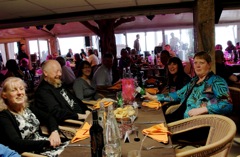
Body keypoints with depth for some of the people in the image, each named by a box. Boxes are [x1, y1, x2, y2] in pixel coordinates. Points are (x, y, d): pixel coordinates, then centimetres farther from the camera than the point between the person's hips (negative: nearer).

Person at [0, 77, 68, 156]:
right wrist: (48, 143, -21)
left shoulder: (28, 108, 9)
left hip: (45, 144, 7)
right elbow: (17, 143, -20)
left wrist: (54, 132, -8)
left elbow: (49, 118, 14)